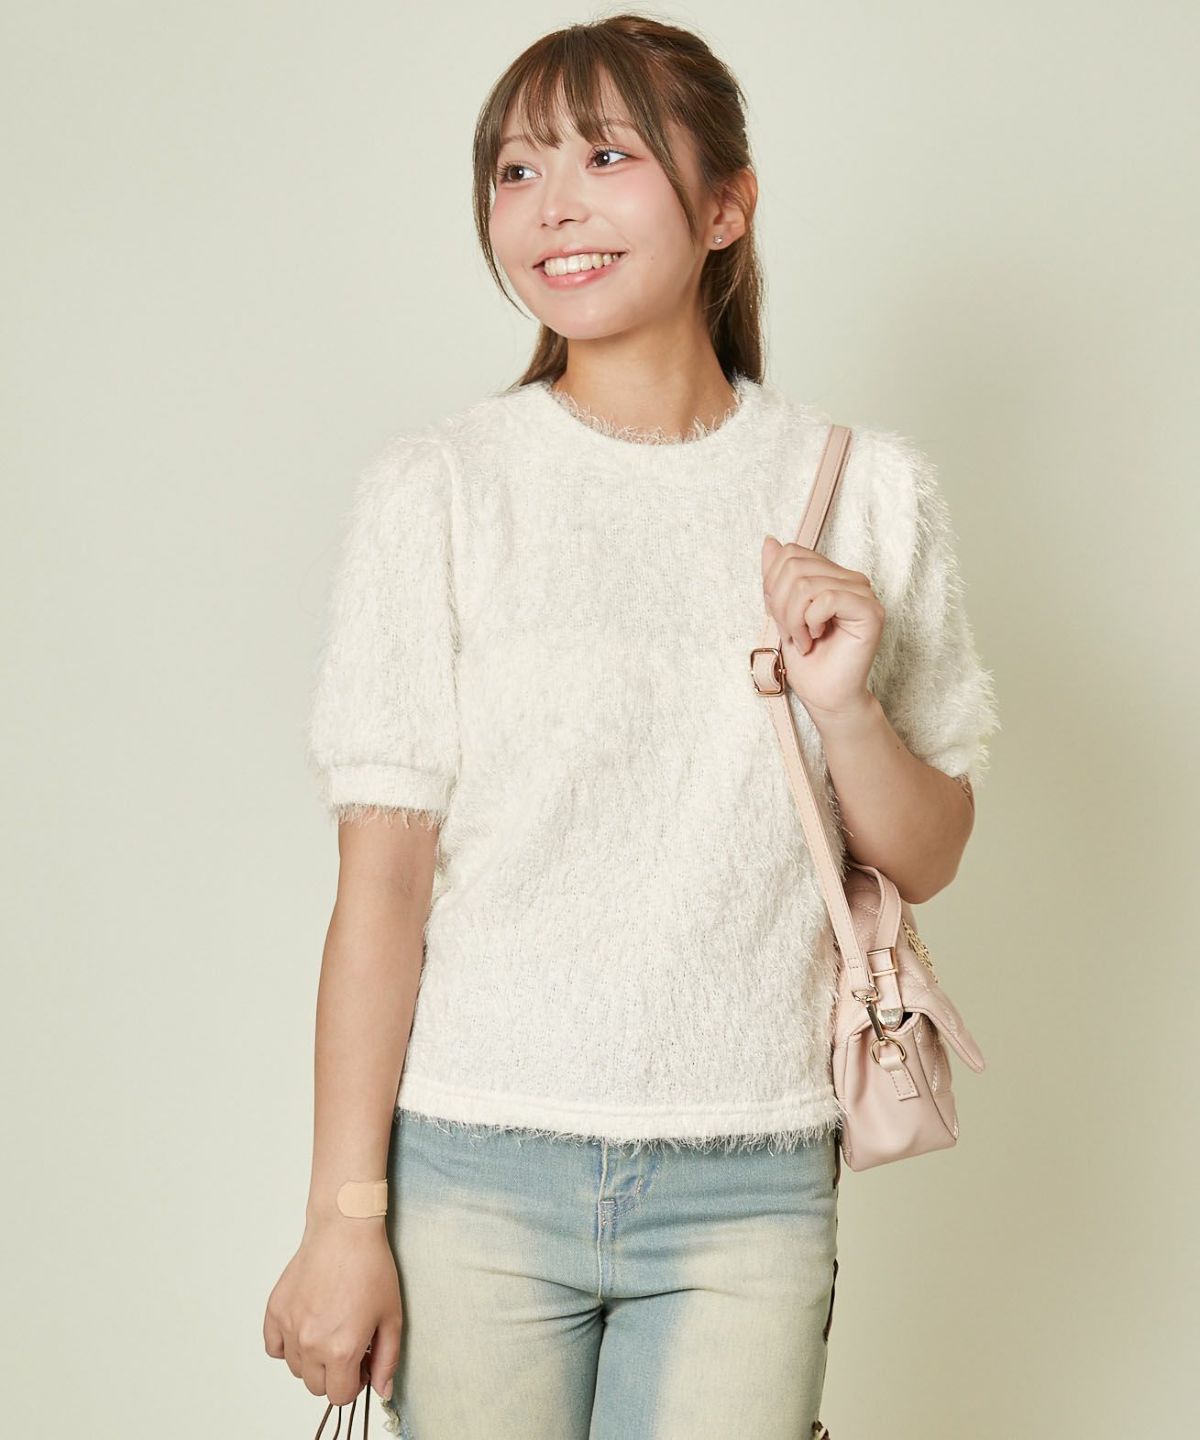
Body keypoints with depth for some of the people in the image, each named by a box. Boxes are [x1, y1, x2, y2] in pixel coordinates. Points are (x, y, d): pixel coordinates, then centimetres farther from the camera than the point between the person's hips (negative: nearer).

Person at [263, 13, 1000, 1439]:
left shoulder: (865, 489, 2)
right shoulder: (436, 489, -4)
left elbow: (925, 861, 8)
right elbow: (380, 880, -5)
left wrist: (846, 708, -11)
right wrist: (343, 1214, -7)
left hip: (747, 1184, 2)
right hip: (475, 1166, -1)